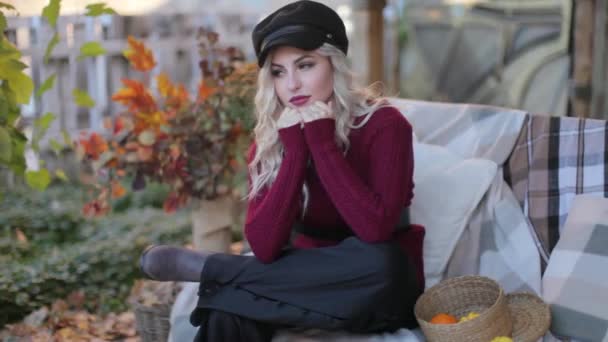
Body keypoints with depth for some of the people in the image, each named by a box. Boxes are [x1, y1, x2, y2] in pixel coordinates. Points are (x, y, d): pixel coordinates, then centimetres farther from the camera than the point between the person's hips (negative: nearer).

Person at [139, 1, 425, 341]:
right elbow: (264, 248, -18)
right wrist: (295, 148, -22)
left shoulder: (383, 124, -16)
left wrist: (321, 140, -26)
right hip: (314, 284, 2)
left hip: (382, 291, -1)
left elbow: (376, 229, -31)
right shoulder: (270, 140, -5)